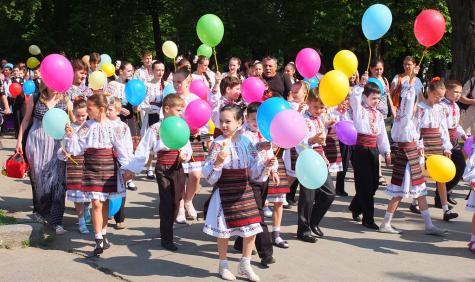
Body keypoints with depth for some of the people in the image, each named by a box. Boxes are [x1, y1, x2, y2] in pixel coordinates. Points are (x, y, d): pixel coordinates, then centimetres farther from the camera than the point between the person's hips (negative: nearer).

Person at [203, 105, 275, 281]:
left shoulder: (246, 142, 2)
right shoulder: (218, 144, -10)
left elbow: (254, 170, 6)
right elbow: (208, 173, -13)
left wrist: (265, 165, -13)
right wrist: (218, 162, -30)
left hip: (244, 190, 4)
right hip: (224, 192, -4)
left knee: (252, 229, 5)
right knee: (224, 230, 5)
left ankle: (245, 265, 23)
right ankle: (223, 265, 25)